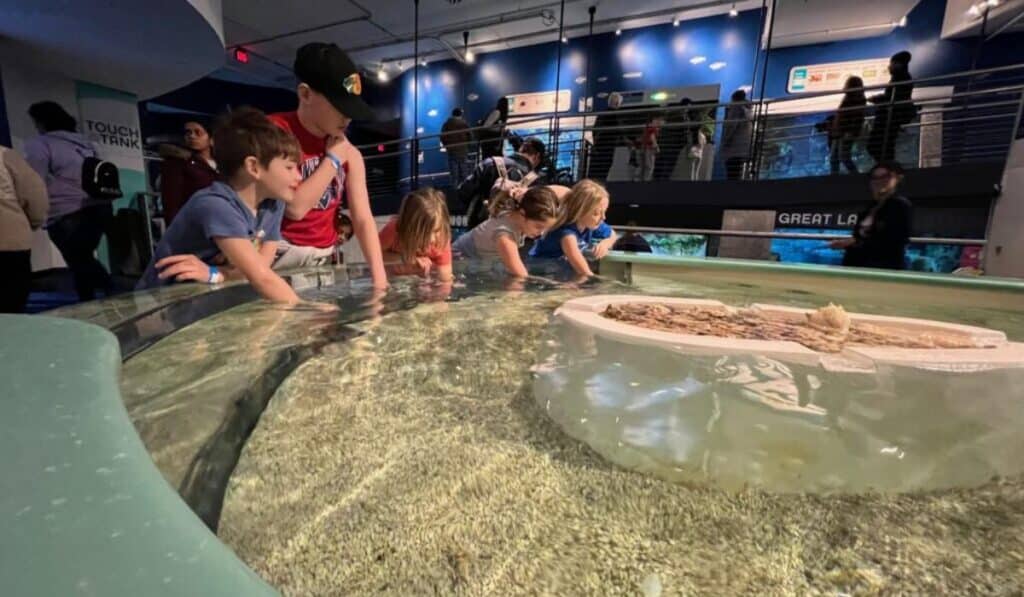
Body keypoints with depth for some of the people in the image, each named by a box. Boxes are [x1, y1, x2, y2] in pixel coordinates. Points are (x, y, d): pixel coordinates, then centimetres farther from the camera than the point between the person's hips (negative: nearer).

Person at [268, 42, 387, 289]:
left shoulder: (350, 154, 4)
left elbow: (363, 218, -3)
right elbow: (294, 207, -19)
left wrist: (380, 278, -12)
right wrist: (333, 159, -11)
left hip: (326, 258, 4)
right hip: (281, 257, -4)